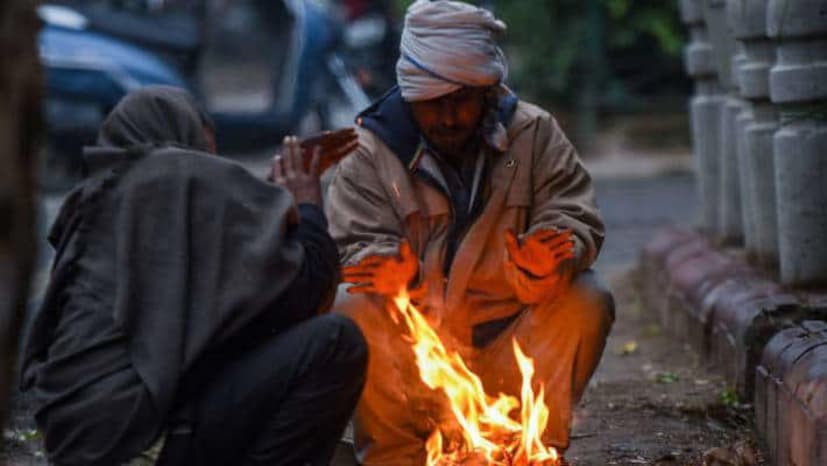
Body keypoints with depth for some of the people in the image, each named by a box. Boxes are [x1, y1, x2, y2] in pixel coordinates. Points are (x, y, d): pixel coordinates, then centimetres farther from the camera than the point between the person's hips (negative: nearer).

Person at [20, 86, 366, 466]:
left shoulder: (99, 196, 21)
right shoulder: (201, 179, -1)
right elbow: (300, 292, -5)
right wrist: (308, 210, 13)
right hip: (141, 436, -9)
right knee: (336, 342, -9)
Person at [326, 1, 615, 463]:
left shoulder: (536, 134, 1)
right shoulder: (370, 151, -2)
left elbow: (577, 222, -7)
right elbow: (355, 247, -8)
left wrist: (543, 264, -31)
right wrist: (396, 272, -33)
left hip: (512, 351, 1)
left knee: (587, 302, -24)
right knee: (351, 308, -29)